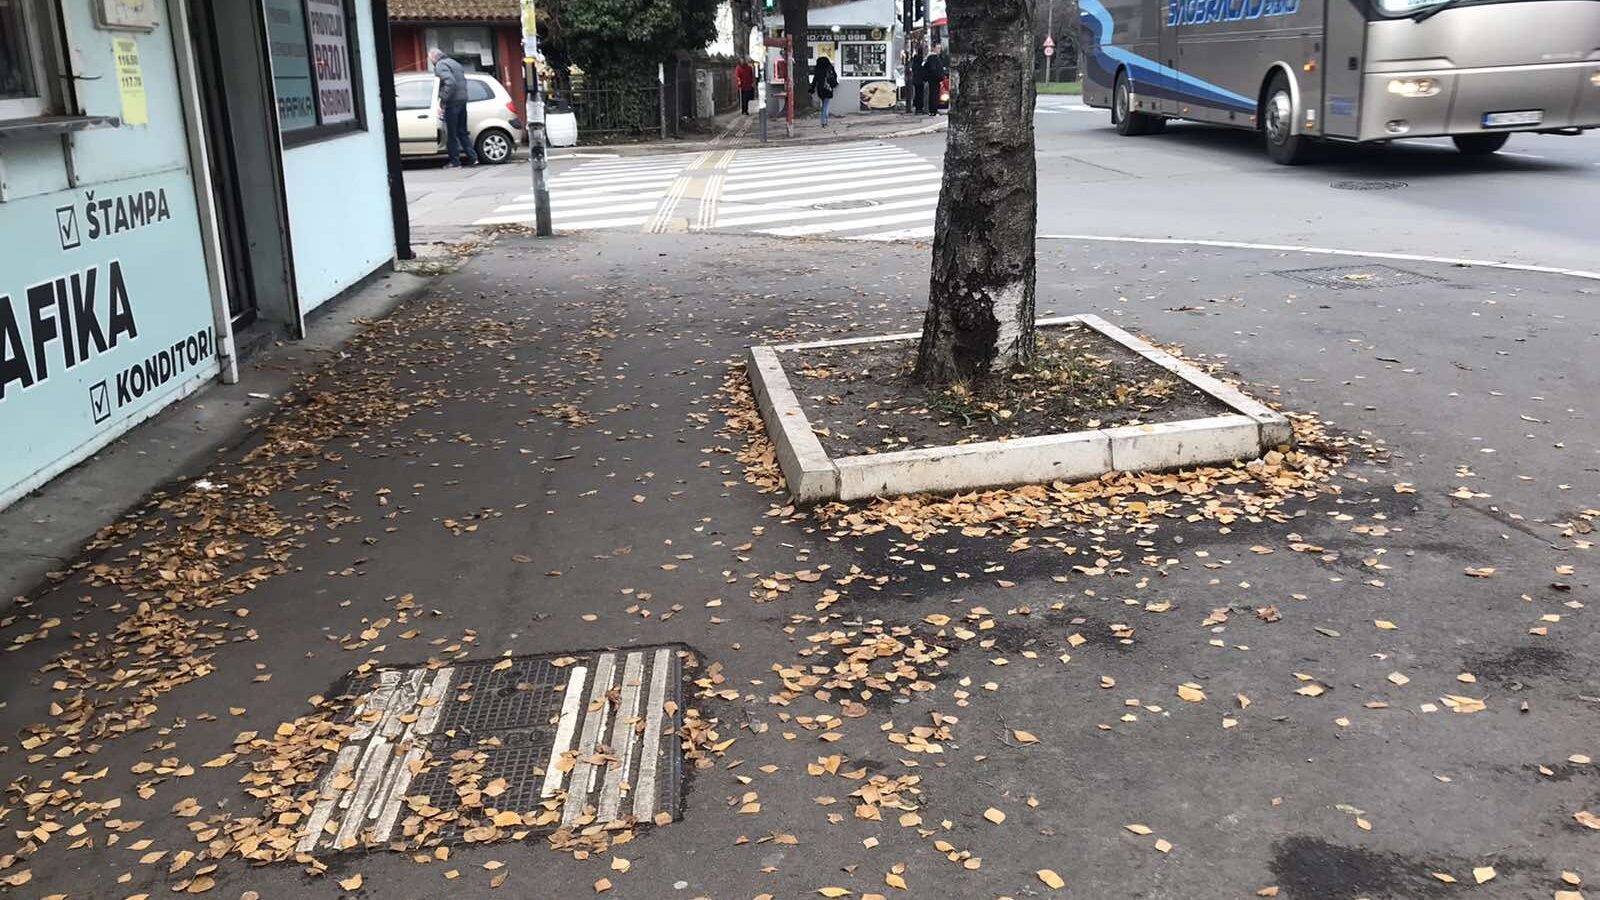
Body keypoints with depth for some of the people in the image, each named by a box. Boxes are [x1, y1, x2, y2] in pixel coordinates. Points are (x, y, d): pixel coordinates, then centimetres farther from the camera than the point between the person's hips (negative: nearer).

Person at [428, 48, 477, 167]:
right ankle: (473, 158, 11)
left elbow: (450, 83, -24)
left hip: (452, 103, -9)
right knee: (462, 132, 16)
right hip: (462, 101, 9)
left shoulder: (440, 65, -10)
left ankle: (455, 162, 2)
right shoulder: (454, 63, 19)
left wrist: (443, 100, -19)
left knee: (451, 135, -1)